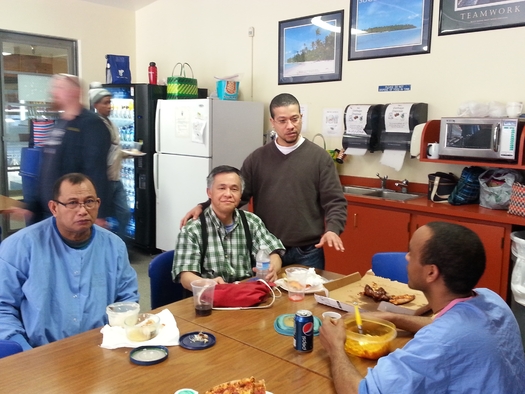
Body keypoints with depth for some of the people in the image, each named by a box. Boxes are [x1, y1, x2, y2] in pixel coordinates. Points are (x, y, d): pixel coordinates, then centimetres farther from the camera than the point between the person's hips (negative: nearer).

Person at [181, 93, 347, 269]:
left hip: (307, 252, -2)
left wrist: (332, 230, -23)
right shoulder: (257, 158, 5)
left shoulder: (319, 157, -2)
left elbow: (335, 202, -5)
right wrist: (204, 207, -9)